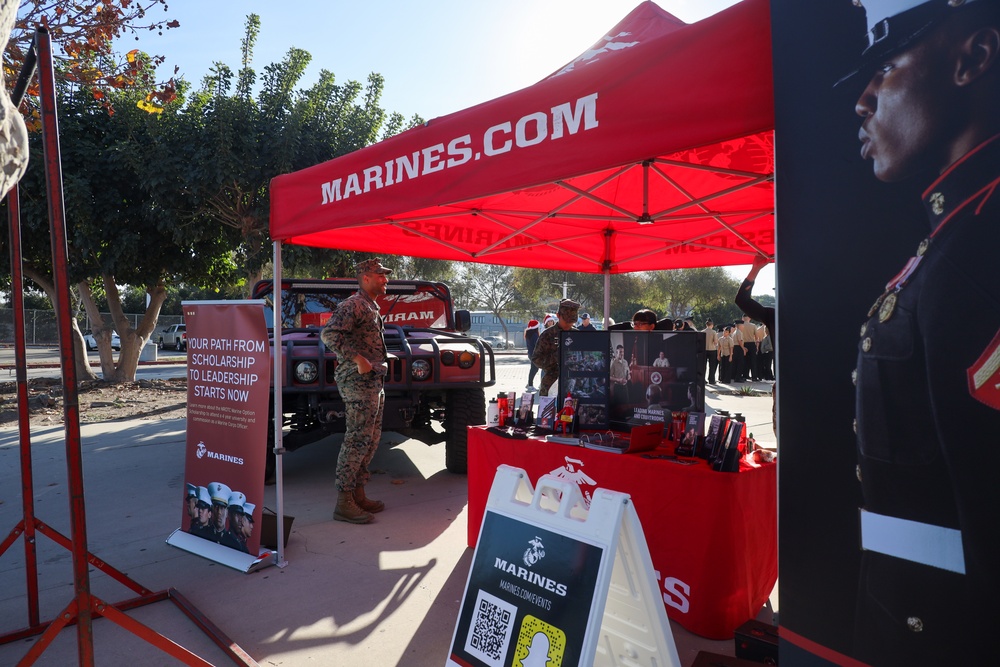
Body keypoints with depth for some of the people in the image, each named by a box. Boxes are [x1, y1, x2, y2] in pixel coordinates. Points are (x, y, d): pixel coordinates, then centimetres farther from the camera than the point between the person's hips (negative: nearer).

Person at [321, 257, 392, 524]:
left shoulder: (371, 307, 19)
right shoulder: (353, 305, -11)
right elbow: (328, 334, -23)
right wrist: (358, 359, -25)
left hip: (373, 382, 10)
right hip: (358, 382, -10)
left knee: (370, 439, 13)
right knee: (357, 440, -8)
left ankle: (358, 495, 22)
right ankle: (344, 504, -2)